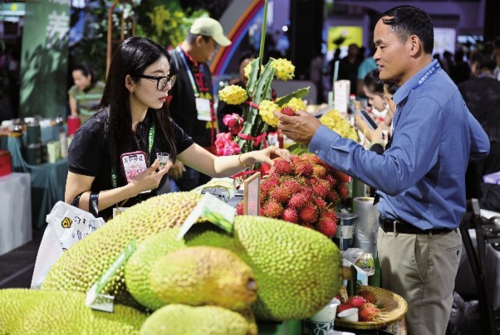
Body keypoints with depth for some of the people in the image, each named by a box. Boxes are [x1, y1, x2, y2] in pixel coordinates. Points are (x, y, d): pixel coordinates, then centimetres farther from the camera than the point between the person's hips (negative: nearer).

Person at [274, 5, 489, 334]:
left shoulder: (428, 100, -23)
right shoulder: (435, 86, 10)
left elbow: (394, 175, -35)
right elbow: (481, 145, 24)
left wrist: (320, 137, -34)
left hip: (419, 244, -10)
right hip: (411, 234, 10)